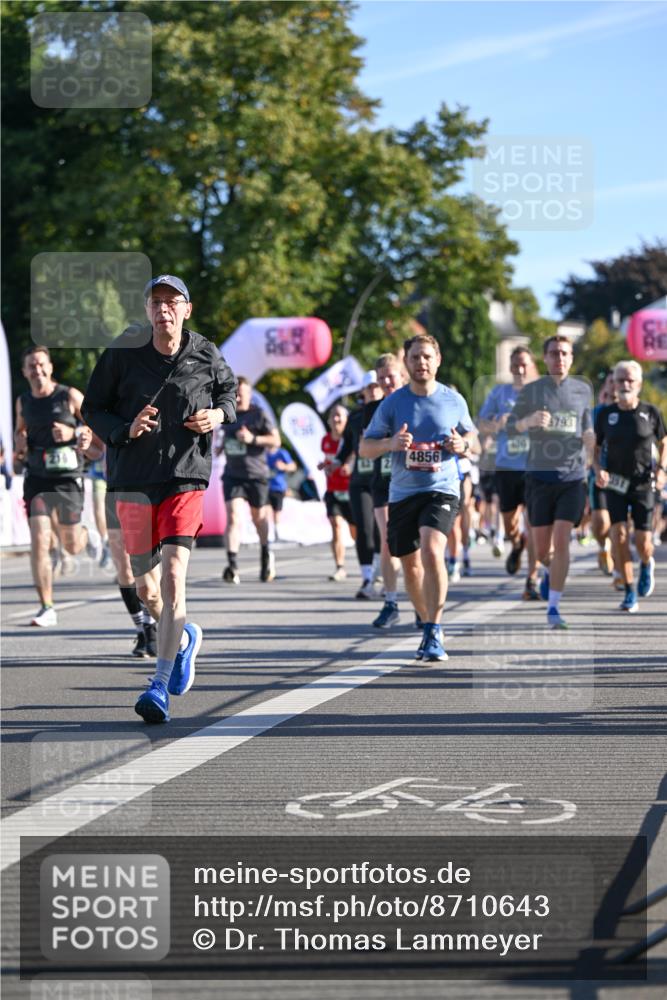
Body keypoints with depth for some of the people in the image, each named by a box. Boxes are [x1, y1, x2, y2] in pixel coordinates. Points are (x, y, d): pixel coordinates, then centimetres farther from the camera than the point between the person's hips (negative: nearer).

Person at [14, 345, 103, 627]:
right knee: (39, 541, -12)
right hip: (36, 477, 2)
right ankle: (47, 608, -9)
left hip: (68, 478, -2)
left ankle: (87, 537, 46)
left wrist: (72, 433, -17)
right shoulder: (23, 402, 7)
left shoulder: (70, 397, -5)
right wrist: (20, 442, 5)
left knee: (71, 546, 7)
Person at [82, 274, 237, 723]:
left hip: (186, 479, -1)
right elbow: (92, 408, 4)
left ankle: (161, 687, -13)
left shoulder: (206, 356, 0)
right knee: (145, 588, 8)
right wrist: (125, 429, -15)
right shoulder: (123, 354, -4)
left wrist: (220, 413, -1)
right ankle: (186, 637, 41)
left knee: (173, 576, -16)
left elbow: (229, 388, 21)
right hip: (134, 482, 1)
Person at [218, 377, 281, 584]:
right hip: (232, 475, 2)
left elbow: (276, 440, -9)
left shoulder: (259, 414, -6)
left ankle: (266, 553, 43)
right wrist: (223, 444, 8)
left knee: (259, 518, 14)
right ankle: (232, 566, -24)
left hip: (256, 475, -2)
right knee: (233, 518, -14)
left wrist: (253, 439, -21)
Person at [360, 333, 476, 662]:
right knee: (410, 565, 11)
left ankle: (433, 634, -22)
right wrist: (391, 443, -17)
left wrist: (462, 444, -6)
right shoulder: (392, 403, 0)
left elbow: (471, 434, 18)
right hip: (403, 492, 3)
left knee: (431, 550, -25)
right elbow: (364, 447, 3)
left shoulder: (453, 400, 2)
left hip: (441, 489, -3)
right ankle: (429, 626, 33)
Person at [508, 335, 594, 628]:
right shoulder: (531, 391, 2)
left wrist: (589, 437, -3)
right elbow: (510, 428, 2)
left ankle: (553, 607, -8)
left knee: (561, 541, -12)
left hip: (572, 477, 0)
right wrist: (530, 421, -19)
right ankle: (550, 571, 41)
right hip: (540, 475, 0)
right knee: (542, 550, 4)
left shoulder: (582, 390, 8)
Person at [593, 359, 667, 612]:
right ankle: (630, 592, -3)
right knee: (619, 534, -15)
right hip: (615, 484, 1)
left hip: (643, 484, -1)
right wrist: (598, 469, -9)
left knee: (643, 541, -6)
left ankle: (647, 564, 33)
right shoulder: (605, 414, 1)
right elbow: (595, 447, 10)